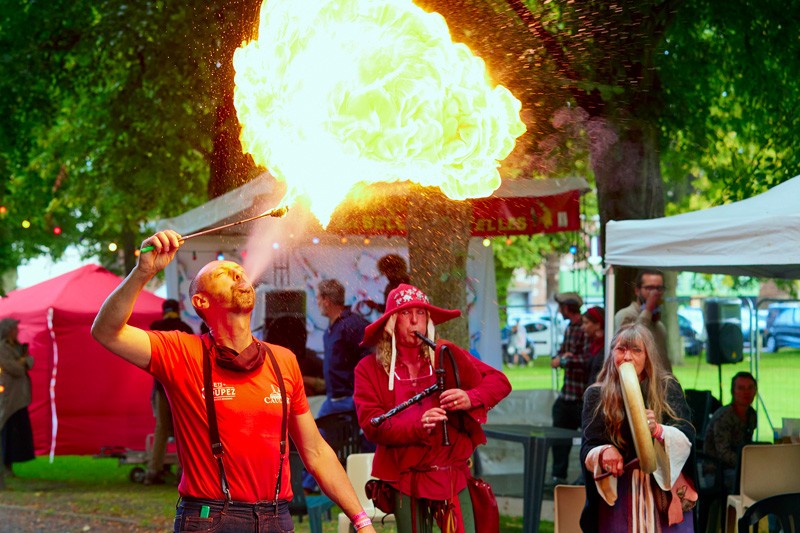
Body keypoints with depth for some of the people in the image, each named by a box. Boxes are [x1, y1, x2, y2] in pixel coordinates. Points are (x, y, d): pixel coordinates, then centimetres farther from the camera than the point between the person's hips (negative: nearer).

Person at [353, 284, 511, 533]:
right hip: (406, 481, 0)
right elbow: (371, 424, -10)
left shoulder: (447, 356, 5)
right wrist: (417, 425, -27)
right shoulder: (370, 369, 2)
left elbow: (499, 382, 6)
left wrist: (471, 398, -16)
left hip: (452, 475, 0)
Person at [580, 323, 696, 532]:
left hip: (665, 494, 0)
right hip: (617, 497, 0)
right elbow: (587, 450, -3)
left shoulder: (668, 388, 1)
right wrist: (604, 453, -27)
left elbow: (687, 438, -10)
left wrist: (658, 430, -32)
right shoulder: (596, 395, 3)